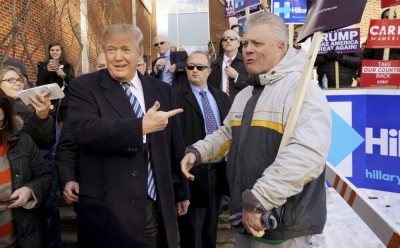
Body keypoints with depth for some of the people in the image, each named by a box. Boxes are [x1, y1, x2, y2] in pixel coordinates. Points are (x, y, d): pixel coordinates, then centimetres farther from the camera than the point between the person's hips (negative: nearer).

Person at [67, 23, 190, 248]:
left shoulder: (162, 90, 7)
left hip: (157, 207, 4)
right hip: (107, 208, -3)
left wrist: (182, 192, 15)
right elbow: (86, 130, -22)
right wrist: (141, 126, -27)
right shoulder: (84, 87, -3)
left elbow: (175, 145, 11)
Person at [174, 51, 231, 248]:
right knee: (191, 230, 9)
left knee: (211, 226, 22)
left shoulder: (222, 97, 11)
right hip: (193, 171, -5)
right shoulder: (176, 96, -9)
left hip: (218, 170, 6)